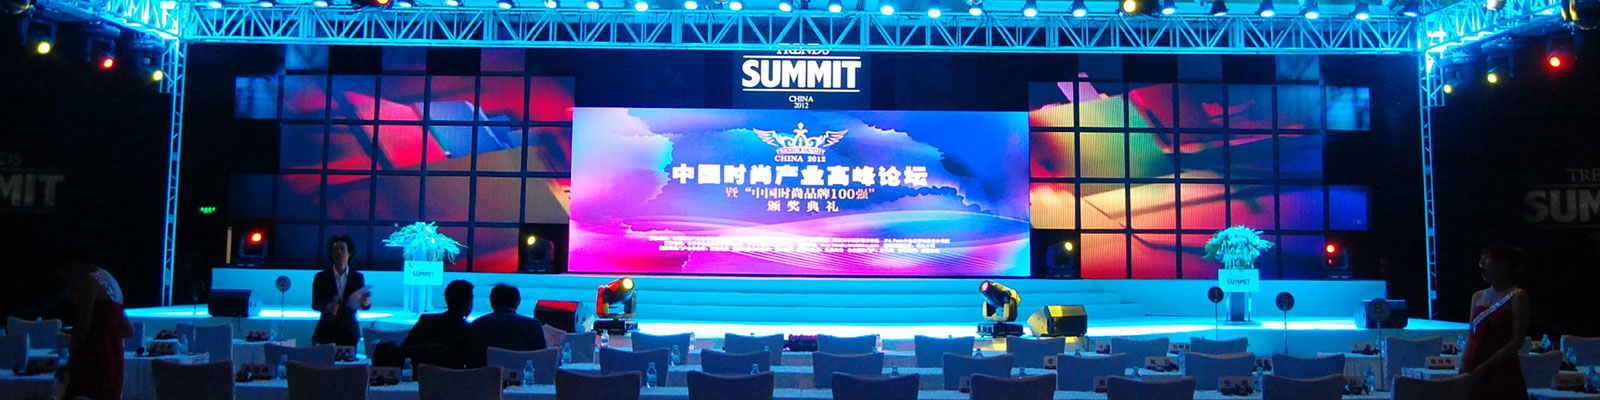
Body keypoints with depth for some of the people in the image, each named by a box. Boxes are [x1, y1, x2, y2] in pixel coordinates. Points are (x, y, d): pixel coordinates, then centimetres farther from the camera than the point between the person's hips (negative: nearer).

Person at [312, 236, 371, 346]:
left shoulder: (358, 277, 7)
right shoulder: (321, 277, 5)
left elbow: (365, 307, 1)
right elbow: (315, 304, -2)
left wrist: (365, 302, -23)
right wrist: (327, 307, -23)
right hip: (327, 331, -1)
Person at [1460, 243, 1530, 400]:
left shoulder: (1517, 296, -6)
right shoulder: (1478, 296, 12)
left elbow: (1517, 341, -11)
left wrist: (1486, 365, -15)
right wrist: (1465, 361, -4)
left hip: (1503, 371, -5)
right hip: (1475, 372, 5)